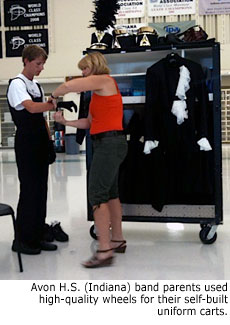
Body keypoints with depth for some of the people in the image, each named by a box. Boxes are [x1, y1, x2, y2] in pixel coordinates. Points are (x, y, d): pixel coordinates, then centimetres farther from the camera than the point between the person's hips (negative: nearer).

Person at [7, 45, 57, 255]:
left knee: (41, 190, 9)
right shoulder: (17, 84, -9)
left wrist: (49, 141, 12)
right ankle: (21, 240, 7)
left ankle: (36, 237, 18)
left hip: (40, 145, 8)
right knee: (29, 190, -4)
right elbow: (31, 108, -28)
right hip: (26, 144, -8)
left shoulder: (37, 86, 16)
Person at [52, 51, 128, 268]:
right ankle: (117, 240, 26)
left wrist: (54, 95, 2)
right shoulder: (99, 92, 21)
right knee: (110, 193, 16)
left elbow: (69, 86, -17)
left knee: (97, 195, -13)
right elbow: (89, 122, 20)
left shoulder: (105, 80, -7)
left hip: (109, 143, -10)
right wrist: (65, 122, 14)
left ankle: (104, 251, -13)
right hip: (107, 143, 10)